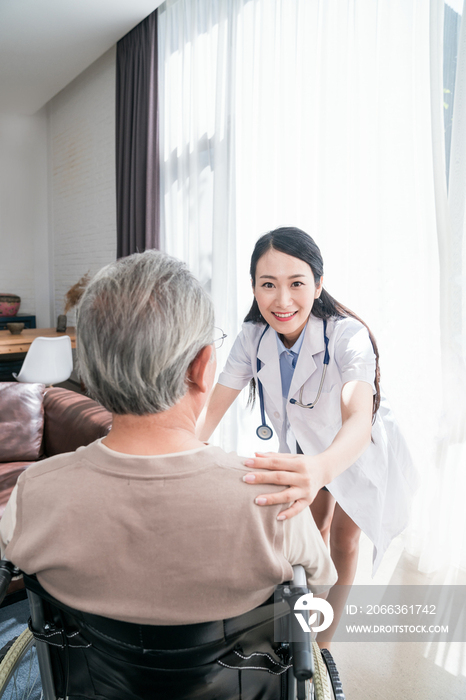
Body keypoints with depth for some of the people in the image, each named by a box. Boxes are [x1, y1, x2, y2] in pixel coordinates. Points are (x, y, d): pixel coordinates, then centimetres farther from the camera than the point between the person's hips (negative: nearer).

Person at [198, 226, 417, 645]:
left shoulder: (348, 336, -39)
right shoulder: (253, 338, -25)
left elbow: (358, 418, -55)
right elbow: (212, 409, -26)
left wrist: (321, 469, -76)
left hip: (359, 449, -4)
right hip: (304, 451, 4)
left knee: (343, 540, 12)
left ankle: (323, 644, 35)